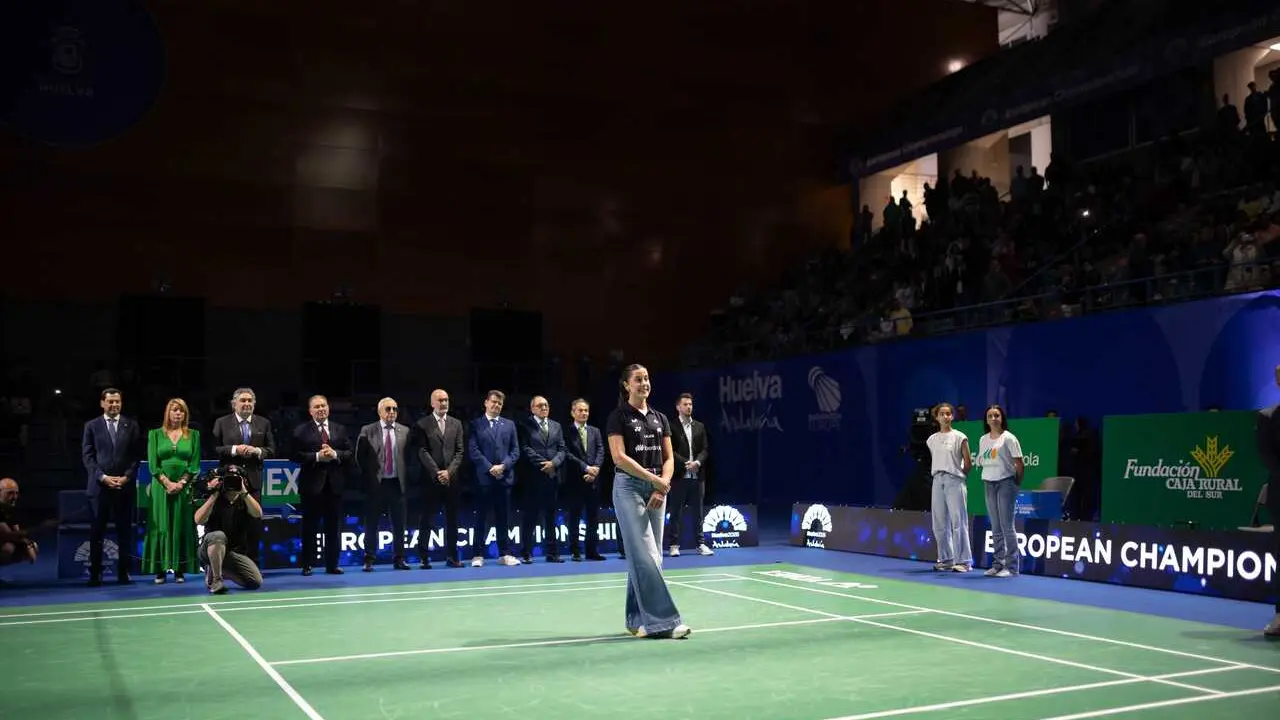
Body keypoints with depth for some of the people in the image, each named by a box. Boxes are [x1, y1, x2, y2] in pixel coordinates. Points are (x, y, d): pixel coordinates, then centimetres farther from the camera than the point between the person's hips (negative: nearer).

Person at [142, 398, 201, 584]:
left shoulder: (193, 435, 8)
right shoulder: (155, 434, 7)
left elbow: (195, 464, 3)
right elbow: (153, 464, 0)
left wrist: (181, 483, -10)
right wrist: (168, 483, -12)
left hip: (185, 487, 1)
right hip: (161, 486, -1)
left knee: (182, 527, 1)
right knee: (161, 527, -2)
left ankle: (180, 570, 4)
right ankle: (160, 570, 1)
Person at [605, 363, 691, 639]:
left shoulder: (660, 418, 14)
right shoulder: (618, 417, -2)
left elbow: (669, 458, 10)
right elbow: (619, 457, -12)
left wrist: (662, 487, -6)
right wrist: (654, 479, -15)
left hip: (657, 490, 6)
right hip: (629, 487, -6)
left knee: (650, 557, 7)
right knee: (645, 556, -11)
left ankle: (637, 620, 15)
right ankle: (661, 619, -12)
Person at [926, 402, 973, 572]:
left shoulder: (960, 437, -1)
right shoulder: (931, 440, 12)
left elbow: (968, 464, 2)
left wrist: (958, 475, 7)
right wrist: (936, 474, 11)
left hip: (954, 482, -5)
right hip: (937, 481, 5)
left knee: (958, 522, -6)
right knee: (940, 524, 6)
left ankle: (963, 561, -3)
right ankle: (945, 559, 14)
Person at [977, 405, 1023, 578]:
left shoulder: (1008, 438, -6)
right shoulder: (983, 439, 11)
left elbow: (1019, 463, -6)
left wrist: (1017, 483, -3)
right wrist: (990, 472, 8)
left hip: (1005, 483, -6)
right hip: (989, 483, 6)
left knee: (1007, 526, -7)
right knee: (995, 528, 9)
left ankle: (1011, 566, -3)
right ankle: (998, 564, 14)